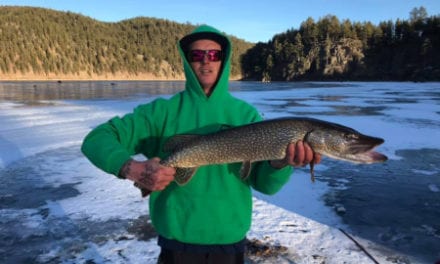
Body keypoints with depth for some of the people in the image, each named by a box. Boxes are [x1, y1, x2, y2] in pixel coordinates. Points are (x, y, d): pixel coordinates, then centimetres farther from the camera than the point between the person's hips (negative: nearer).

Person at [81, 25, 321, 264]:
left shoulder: (246, 114, -1)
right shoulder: (162, 110, -5)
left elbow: (264, 183, -5)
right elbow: (96, 139, -8)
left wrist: (279, 163, -28)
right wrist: (132, 169, -27)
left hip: (230, 242, 2)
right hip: (177, 241, -1)